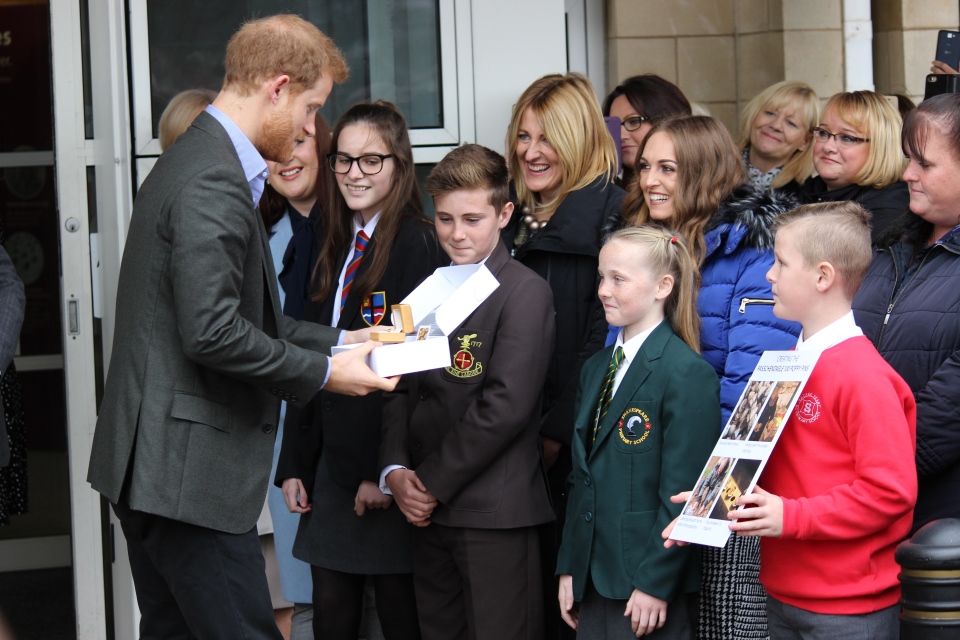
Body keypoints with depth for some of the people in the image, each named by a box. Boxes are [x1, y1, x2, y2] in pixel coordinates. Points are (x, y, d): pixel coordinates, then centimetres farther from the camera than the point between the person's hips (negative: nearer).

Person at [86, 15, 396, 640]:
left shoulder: (195, 160, 16)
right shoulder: (213, 182, -18)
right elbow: (213, 333, -24)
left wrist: (336, 341, 14)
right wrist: (324, 372, -13)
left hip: (155, 467, 11)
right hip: (187, 471, -11)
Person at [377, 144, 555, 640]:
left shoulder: (524, 292, -8)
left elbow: (506, 406, -16)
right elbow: (401, 389, 14)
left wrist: (434, 483, -13)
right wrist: (395, 470, -3)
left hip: (494, 512, -7)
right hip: (428, 510, 7)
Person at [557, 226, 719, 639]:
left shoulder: (689, 375, -12)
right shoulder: (597, 369, 13)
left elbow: (682, 496, -15)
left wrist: (655, 585, -16)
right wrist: (569, 567, 11)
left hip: (651, 591, -7)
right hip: (594, 581, 7)